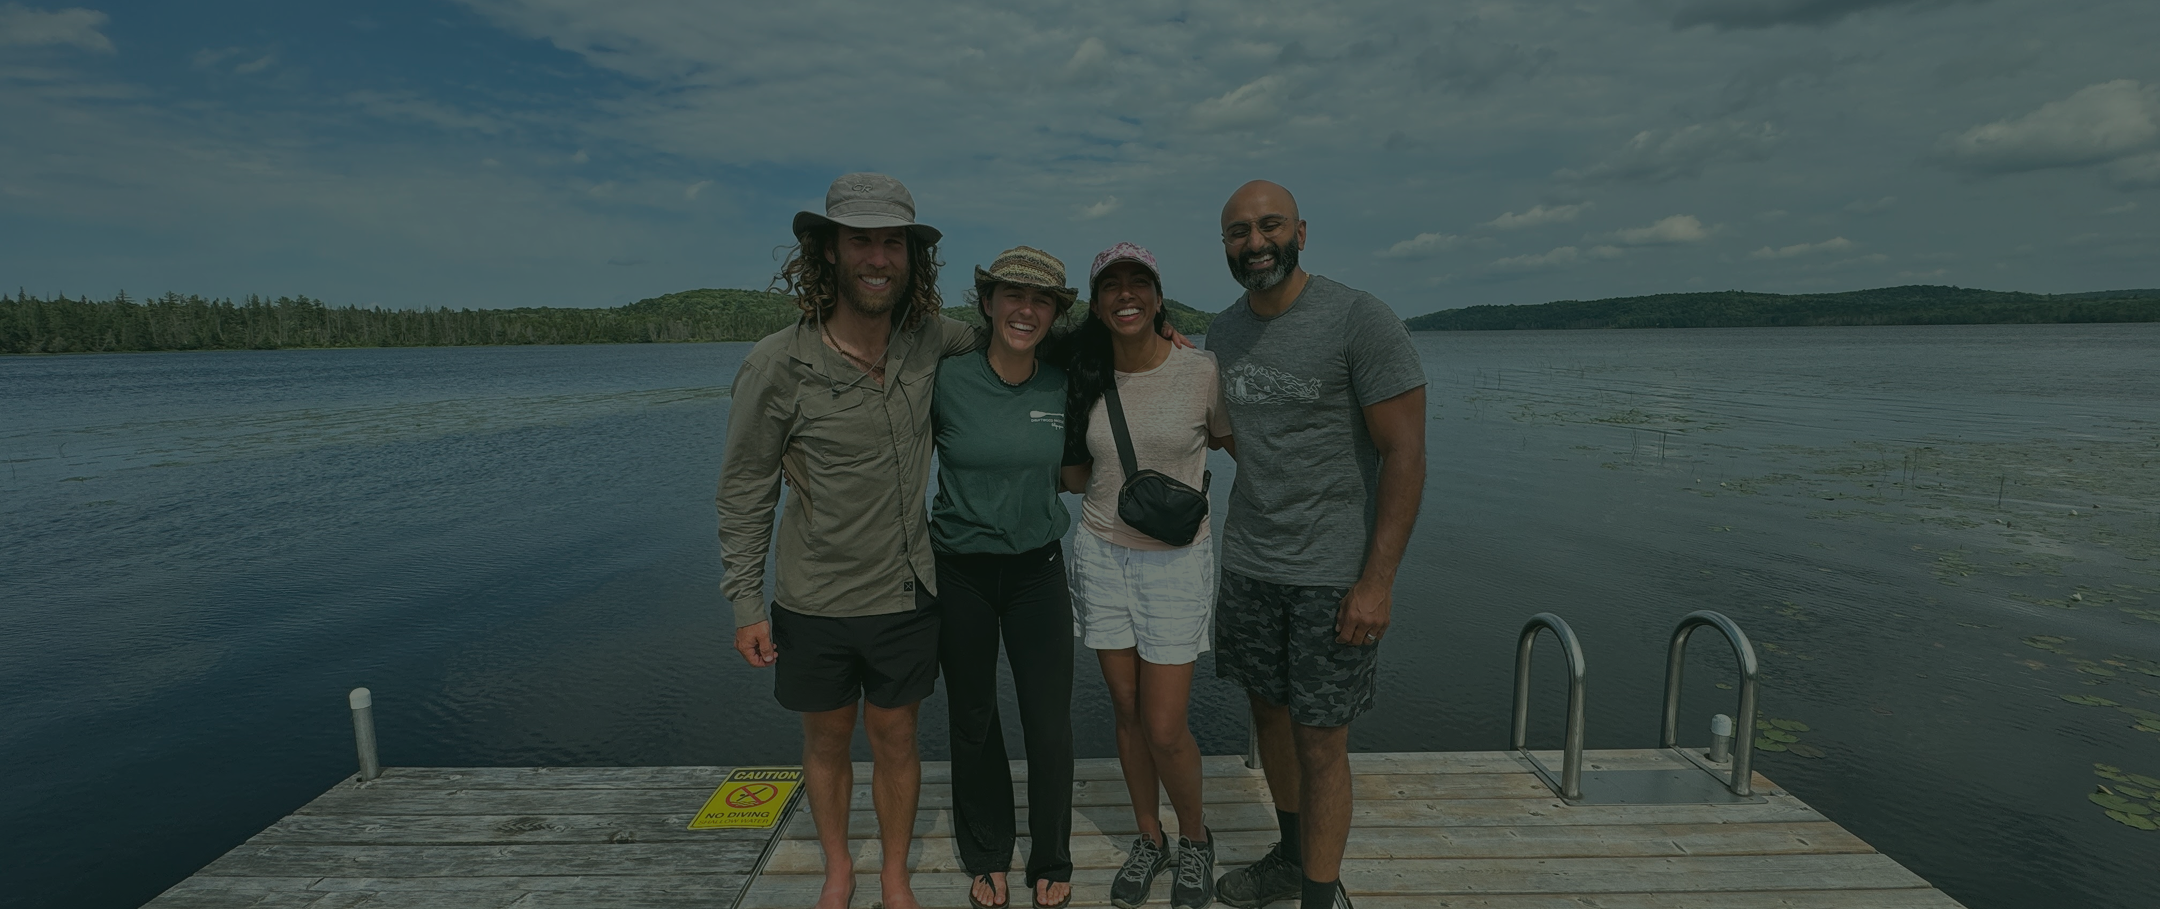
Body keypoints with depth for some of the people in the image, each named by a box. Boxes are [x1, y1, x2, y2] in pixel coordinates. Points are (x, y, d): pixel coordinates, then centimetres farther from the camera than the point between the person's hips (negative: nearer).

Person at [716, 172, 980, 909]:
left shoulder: (927, 341, -9)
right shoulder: (777, 366, -17)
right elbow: (744, 490, -7)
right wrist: (746, 604, -5)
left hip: (906, 596, 2)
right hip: (815, 603, -1)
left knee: (894, 739, 16)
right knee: (826, 740, 19)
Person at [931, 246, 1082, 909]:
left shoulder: (1061, 386, -4)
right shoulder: (946, 380, -13)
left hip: (1037, 570, 2)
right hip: (960, 574, -1)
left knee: (1050, 725, 5)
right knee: (973, 722, 14)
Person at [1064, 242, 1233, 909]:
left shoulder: (1200, 370, -10)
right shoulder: (1085, 379, 1)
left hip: (1176, 561, -3)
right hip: (1101, 557, 3)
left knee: (1164, 729, 0)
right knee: (1126, 711, 13)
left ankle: (1195, 838, 30)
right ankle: (1148, 838, 36)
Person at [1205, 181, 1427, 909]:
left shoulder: (1361, 321, -13)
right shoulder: (1222, 333, 5)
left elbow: (1404, 454, -14)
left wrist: (1377, 580, -17)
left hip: (1333, 575, -5)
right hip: (1247, 566, 6)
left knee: (1320, 740, 1)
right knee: (1269, 712, 17)